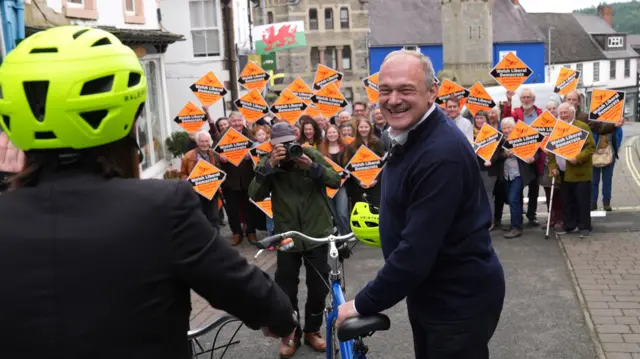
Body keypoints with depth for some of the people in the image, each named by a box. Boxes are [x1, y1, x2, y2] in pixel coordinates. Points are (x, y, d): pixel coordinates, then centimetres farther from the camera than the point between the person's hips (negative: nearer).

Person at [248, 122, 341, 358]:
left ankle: (312, 331, 30)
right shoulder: (268, 162, -3)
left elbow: (335, 180, -9)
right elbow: (255, 195, -15)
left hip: (317, 232, 0)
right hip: (286, 235, 0)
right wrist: (270, 166, -26)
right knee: (286, 289, 7)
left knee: (319, 287, 10)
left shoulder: (311, 154, -4)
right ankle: (291, 335, 25)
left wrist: (312, 167, -25)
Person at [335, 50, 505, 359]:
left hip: (460, 300, -9)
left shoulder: (442, 153, -28)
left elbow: (416, 251, -30)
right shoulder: (408, 135, 4)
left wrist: (362, 304, -22)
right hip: (426, 293, 9)